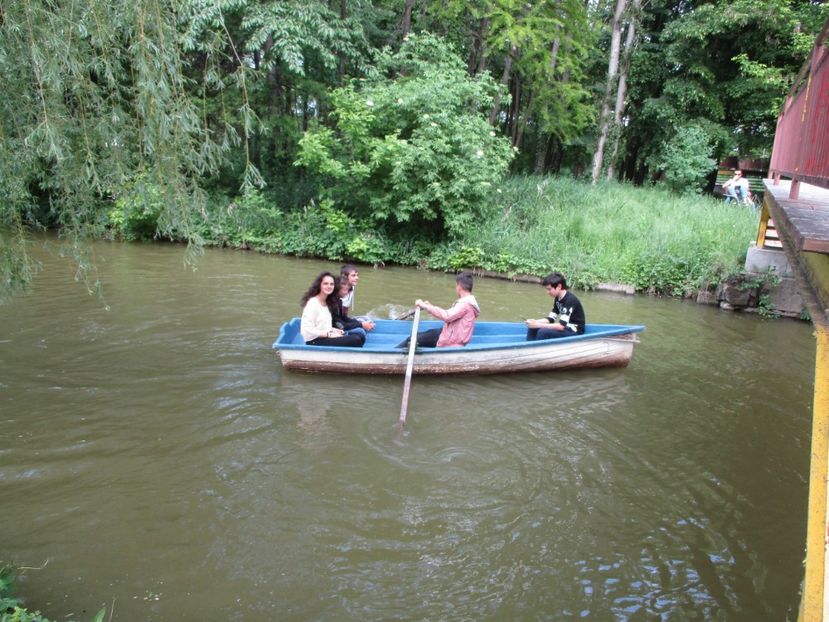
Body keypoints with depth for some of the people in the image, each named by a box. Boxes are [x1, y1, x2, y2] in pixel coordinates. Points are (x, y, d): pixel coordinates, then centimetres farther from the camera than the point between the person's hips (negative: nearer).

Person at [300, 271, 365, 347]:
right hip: (315, 342, -9)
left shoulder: (327, 303, 17)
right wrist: (329, 334, -17)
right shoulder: (312, 303, -11)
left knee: (360, 337, -7)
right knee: (355, 341, -21)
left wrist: (334, 330, 0)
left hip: (326, 337, 9)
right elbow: (306, 330, -19)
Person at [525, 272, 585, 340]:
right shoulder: (558, 299, 5)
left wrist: (538, 325, -27)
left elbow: (561, 326, -28)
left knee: (543, 332, -28)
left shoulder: (570, 300, -23)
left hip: (575, 332, -9)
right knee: (532, 328, 3)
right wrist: (535, 322, -10)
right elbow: (551, 319, 9)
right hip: (566, 329, 9)